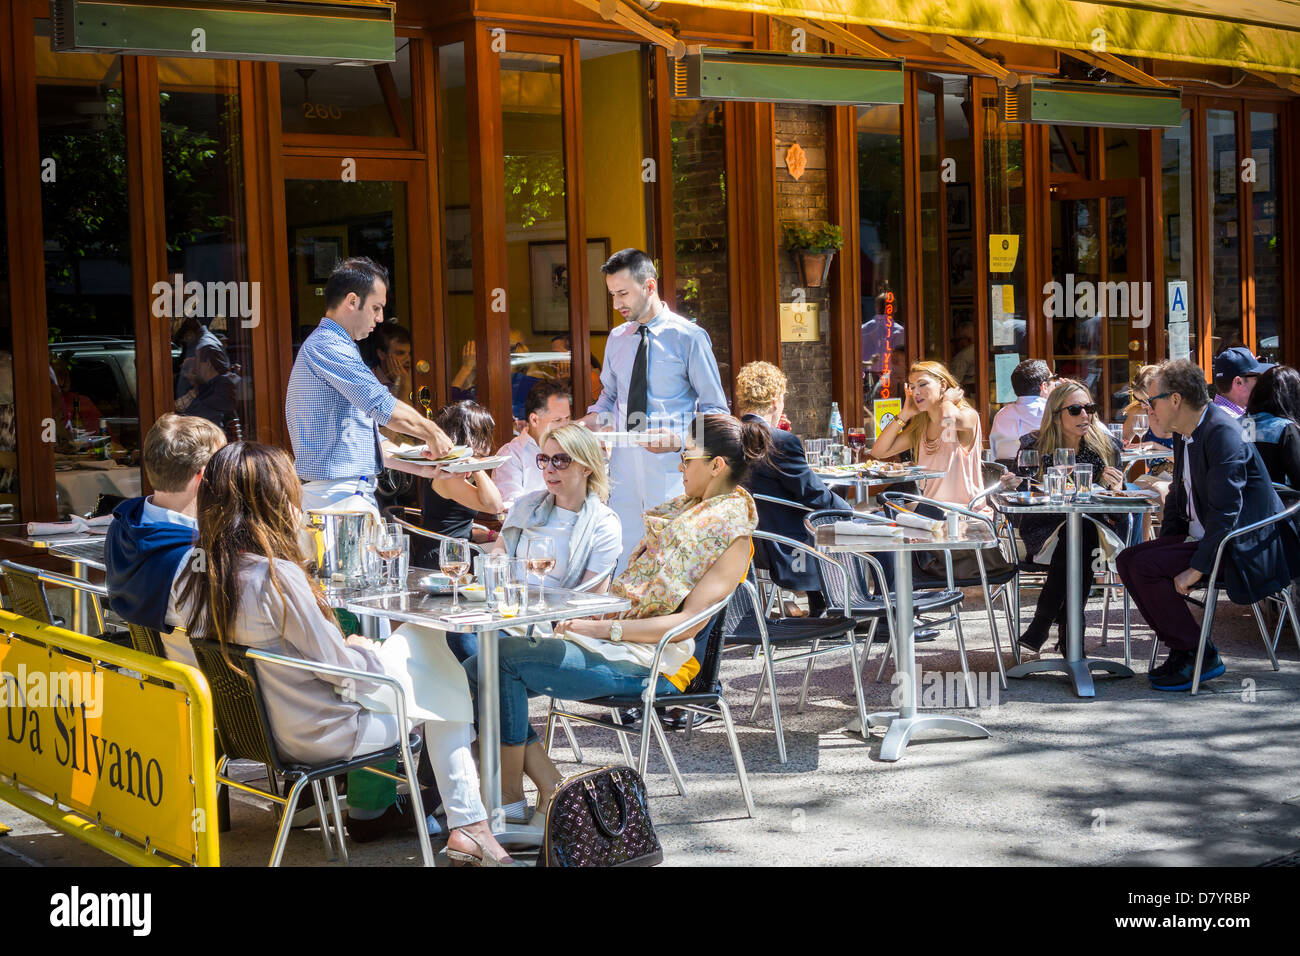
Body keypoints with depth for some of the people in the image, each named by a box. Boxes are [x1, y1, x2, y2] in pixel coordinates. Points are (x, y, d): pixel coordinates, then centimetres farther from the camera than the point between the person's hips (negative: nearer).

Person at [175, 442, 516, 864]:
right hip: (318, 736, -8)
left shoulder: (198, 575, -4)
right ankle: (466, 823, 17)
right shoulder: (277, 576, -28)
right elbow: (338, 668, -20)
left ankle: (369, 810, 35)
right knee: (445, 680, 10)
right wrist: (365, 650, 1)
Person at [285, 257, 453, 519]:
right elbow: (384, 408, -17)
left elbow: (367, 441, 24)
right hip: (340, 496, -10)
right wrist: (432, 432, -1)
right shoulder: (326, 346, -12)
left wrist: (423, 468, 17)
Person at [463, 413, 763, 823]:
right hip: (610, 638, 9)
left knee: (505, 658, -24)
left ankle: (510, 799, -13)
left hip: (648, 661, -9)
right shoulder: (687, 506, 19)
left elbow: (689, 622, -15)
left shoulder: (733, 535, -7)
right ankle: (549, 785, -8)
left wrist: (607, 628, -20)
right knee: (479, 669, -8)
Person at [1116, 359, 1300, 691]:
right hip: (1200, 538, 10)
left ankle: (1198, 654, -9)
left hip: (1239, 548, -10)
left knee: (1145, 566, -21)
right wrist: (1163, 547, 8)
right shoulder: (1184, 434, 11)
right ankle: (1180, 647, 4)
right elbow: (1178, 497, 21)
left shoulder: (1222, 432, -20)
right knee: (1128, 559, -2)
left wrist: (1197, 568, -23)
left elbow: (1225, 511, -25)